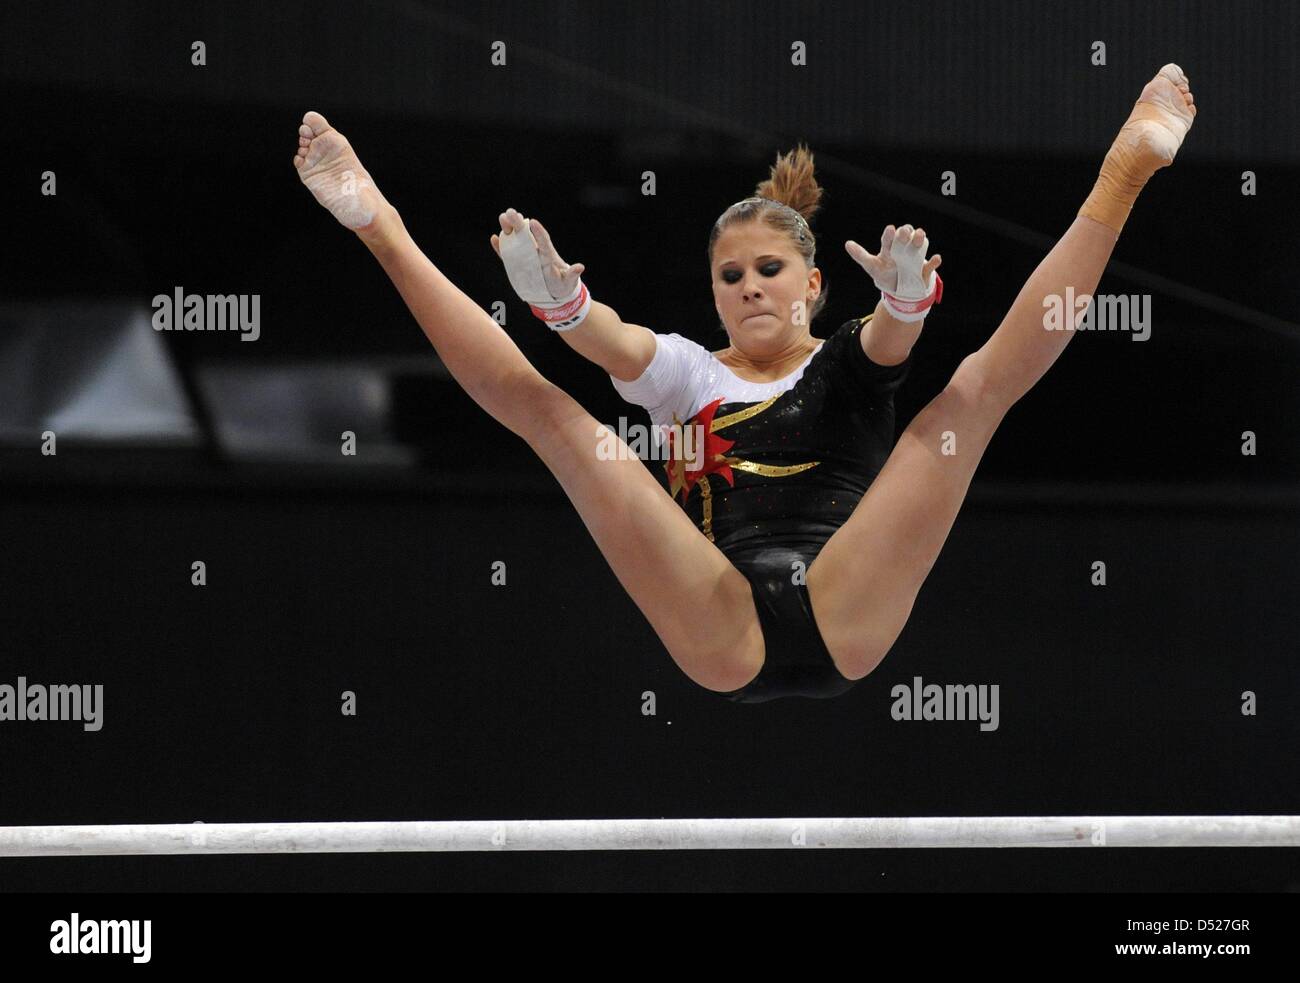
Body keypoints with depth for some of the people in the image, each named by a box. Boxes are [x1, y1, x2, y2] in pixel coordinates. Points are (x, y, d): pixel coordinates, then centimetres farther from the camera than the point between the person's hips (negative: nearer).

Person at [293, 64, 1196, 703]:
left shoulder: (850, 363, 22)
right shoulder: (690, 374, 25)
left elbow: (894, 333, -5)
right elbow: (610, 341, 1)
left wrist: (907, 295, -30)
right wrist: (559, 301, -23)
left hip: (845, 620, -1)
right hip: (725, 640, 1)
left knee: (983, 382, -8)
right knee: (548, 410, -9)